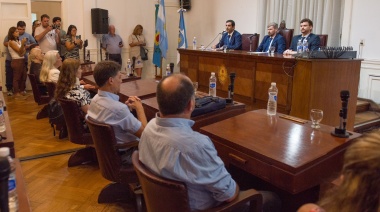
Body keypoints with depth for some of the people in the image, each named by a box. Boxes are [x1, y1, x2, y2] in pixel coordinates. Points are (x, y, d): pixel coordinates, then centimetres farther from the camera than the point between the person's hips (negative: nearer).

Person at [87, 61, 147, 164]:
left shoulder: (95, 99, -6)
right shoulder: (118, 108, -34)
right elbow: (144, 133, -24)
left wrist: (126, 106, -3)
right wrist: (139, 107, -12)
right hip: (124, 154, -8)